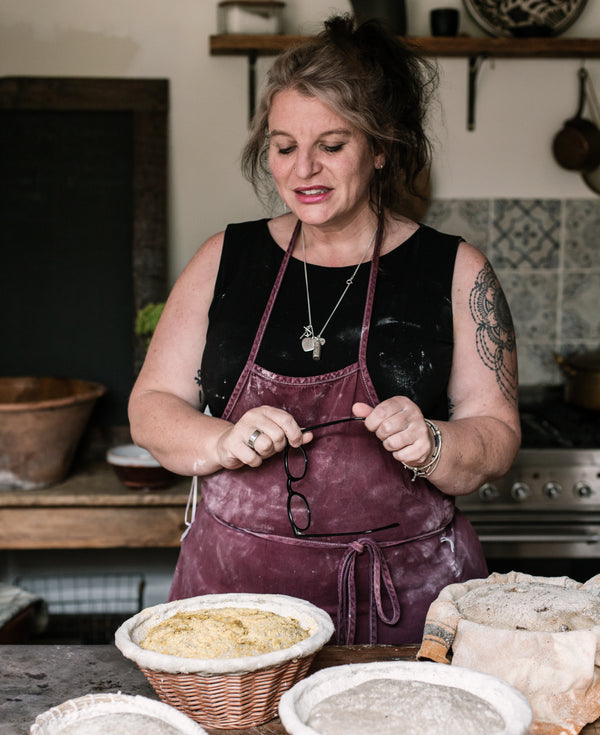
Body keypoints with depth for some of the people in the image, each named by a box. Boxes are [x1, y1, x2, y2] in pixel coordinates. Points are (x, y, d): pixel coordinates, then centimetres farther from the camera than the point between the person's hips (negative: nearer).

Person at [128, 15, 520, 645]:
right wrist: (225, 442, -15)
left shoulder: (456, 272, 1)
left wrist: (429, 445, -21)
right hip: (234, 582, 1)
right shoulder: (226, 258, 5)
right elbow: (151, 408, 5)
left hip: (402, 594, -1)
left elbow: (497, 438, 0)